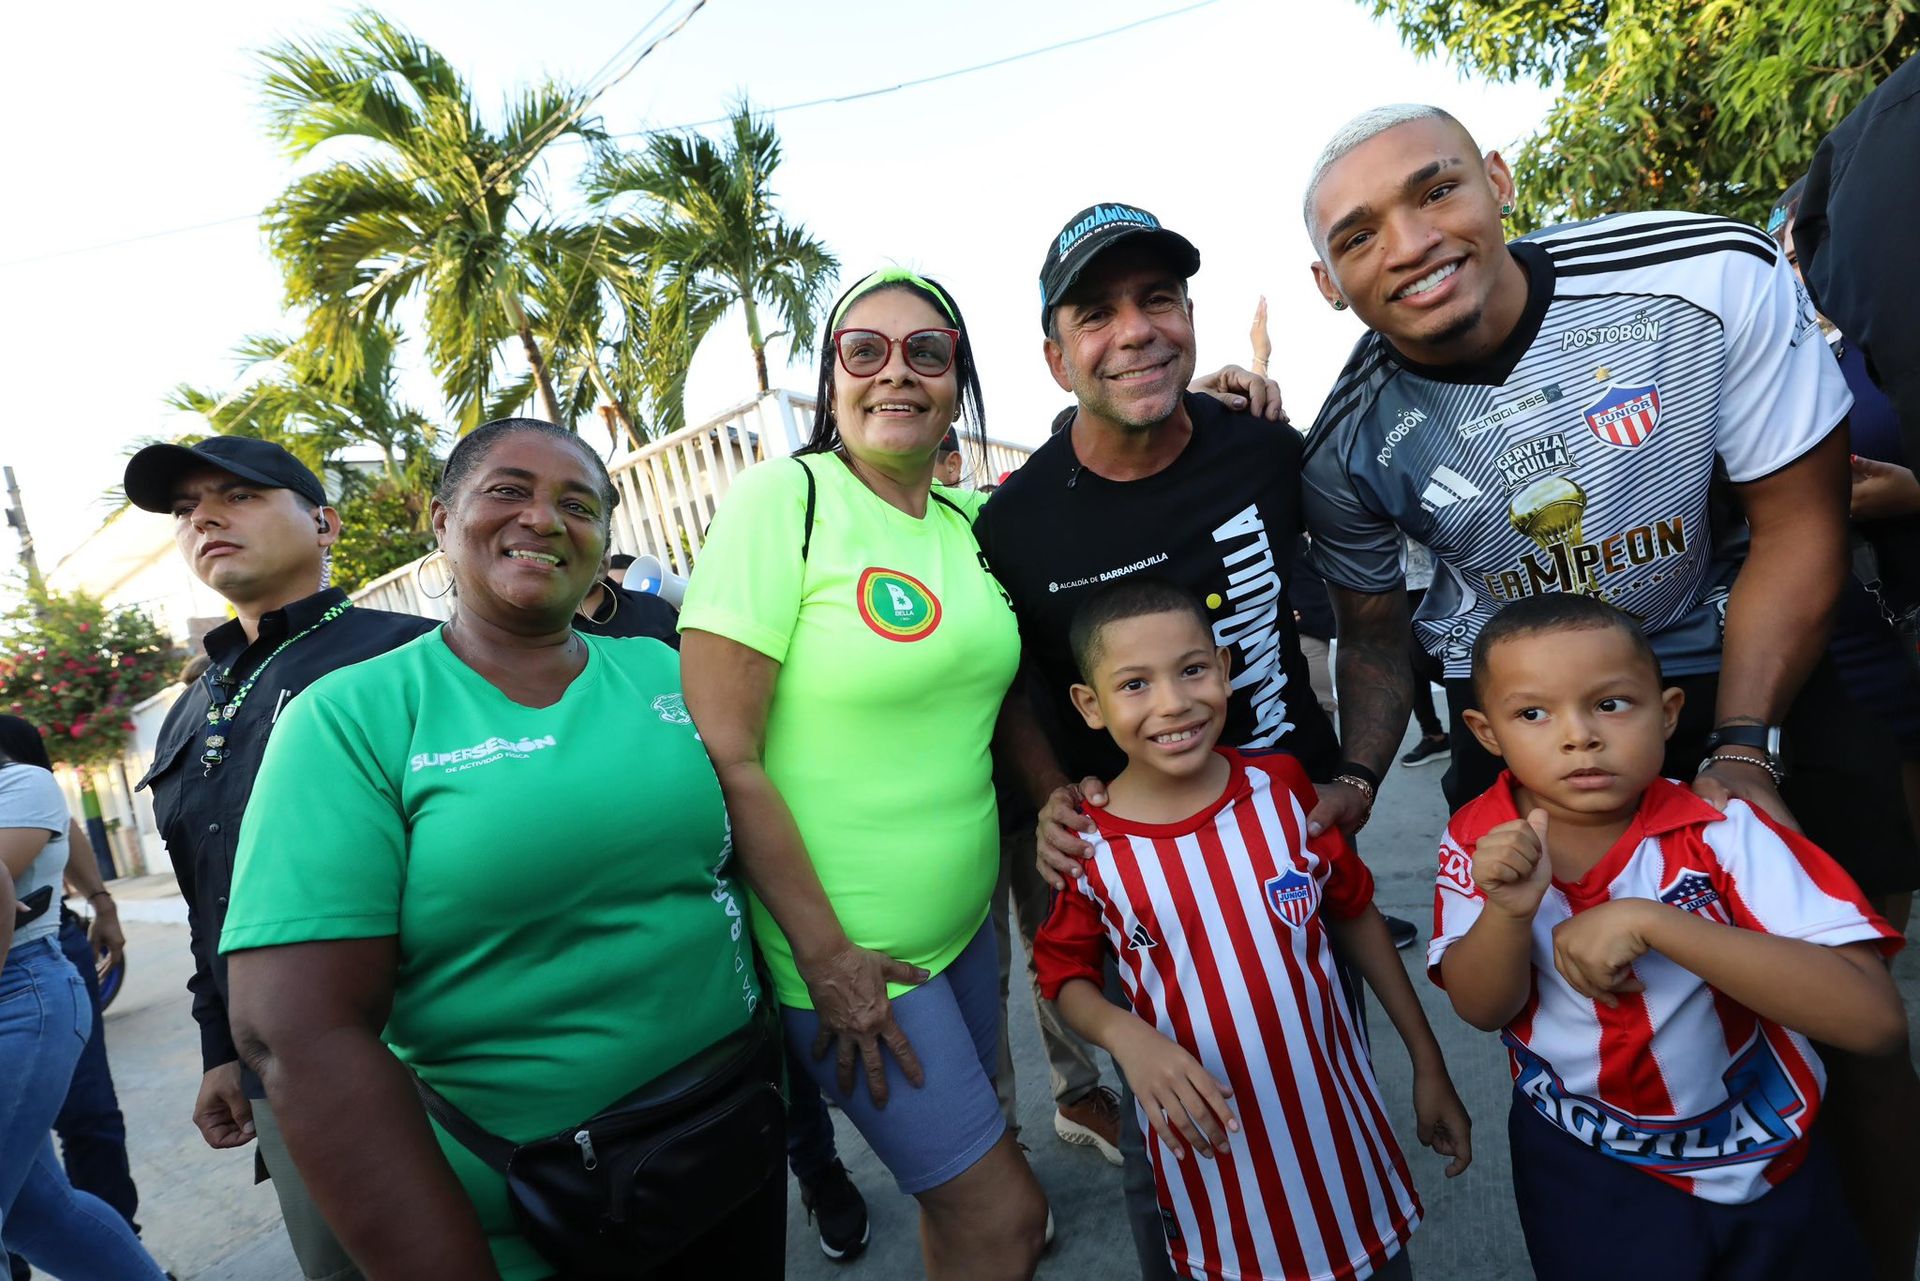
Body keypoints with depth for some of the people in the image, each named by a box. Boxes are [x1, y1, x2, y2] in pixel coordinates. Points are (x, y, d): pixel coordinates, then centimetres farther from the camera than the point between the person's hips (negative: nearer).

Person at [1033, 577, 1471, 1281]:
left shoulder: (1283, 788, -11)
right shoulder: (1087, 848, -16)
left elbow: (1356, 916, 1)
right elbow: (1065, 974, -3)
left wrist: (1429, 1065, 6)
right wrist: (1126, 1035, -23)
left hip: (1334, 1118, 2)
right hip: (1210, 1138, -1)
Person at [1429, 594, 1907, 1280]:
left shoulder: (1722, 831, -23)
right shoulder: (1477, 843, -16)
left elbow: (1875, 1018, -30)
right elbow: (1482, 1011, -14)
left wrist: (1649, 922, -41)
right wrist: (1509, 910, -34)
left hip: (1766, 1167, 0)